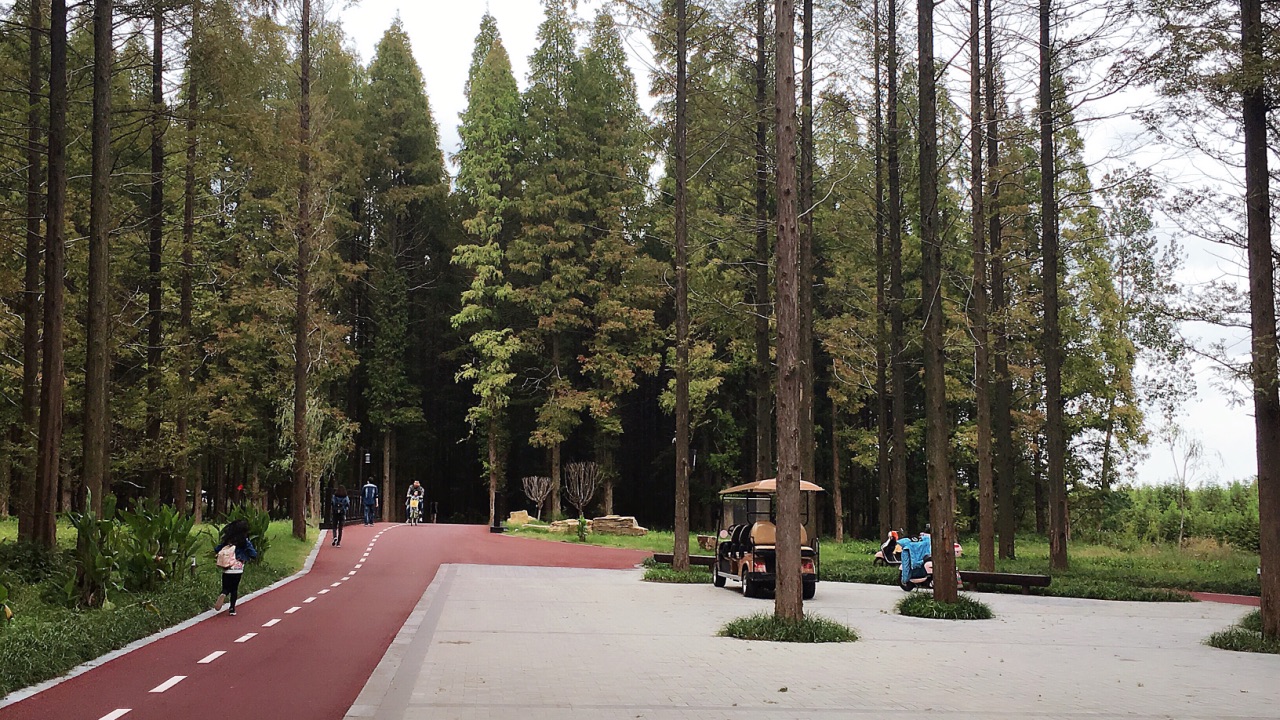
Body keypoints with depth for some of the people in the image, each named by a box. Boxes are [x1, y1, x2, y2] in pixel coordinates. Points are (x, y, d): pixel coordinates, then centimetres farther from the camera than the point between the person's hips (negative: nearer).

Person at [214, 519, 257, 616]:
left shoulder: (227, 541, 3)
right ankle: (232, 608, 11)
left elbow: (215, 551, 6)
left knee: (226, 588, 14)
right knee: (234, 589, 15)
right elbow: (254, 555, -7)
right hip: (238, 570, -1)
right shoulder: (245, 543, -6)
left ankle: (223, 595, -21)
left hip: (226, 570, 1)